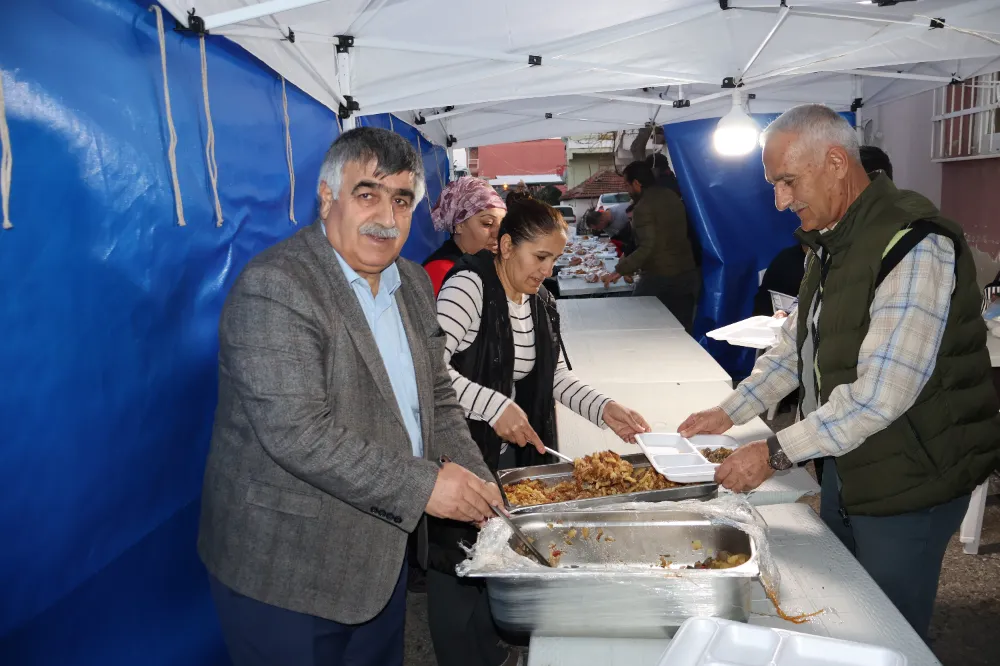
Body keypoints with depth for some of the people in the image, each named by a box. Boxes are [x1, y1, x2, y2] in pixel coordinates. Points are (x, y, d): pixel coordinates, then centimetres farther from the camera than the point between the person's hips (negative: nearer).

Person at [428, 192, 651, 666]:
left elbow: (555, 375, 11)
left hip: (508, 450, 8)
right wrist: (494, 405, -32)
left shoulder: (540, 303, 7)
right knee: (457, 564, 6)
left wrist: (603, 409, -3)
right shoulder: (468, 287, -18)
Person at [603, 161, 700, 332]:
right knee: (681, 330, 9)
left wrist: (619, 270, -19)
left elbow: (647, 247, -23)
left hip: (660, 278, -7)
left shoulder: (644, 206, -14)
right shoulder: (672, 195, 11)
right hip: (688, 274, 7)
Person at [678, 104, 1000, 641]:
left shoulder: (914, 246, -24)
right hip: (845, 466, 9)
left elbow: (882, 392, -29)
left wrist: (776, 453, -24)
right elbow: (797, 343, 14)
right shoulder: (829, 242, 7)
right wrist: (729, 412, 6)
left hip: (909, 480, -9)